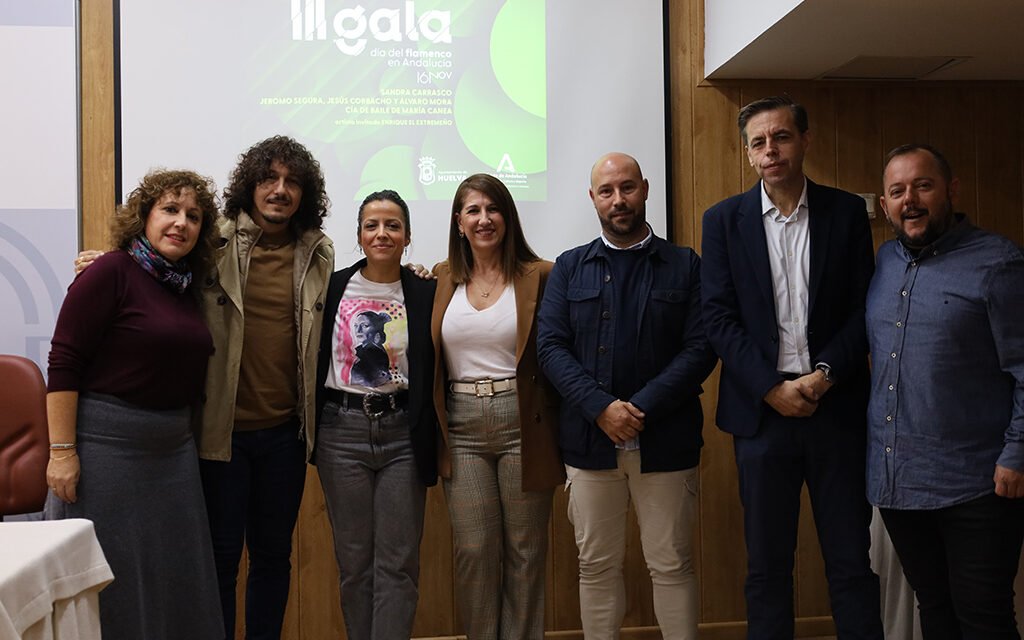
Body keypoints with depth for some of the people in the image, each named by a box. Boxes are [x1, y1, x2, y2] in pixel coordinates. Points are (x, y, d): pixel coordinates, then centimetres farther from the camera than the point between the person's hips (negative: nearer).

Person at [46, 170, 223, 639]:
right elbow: (64, 364, -14)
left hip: (173, 449, 7)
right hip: (106, 444, -7)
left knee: (176, 578, 13)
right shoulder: (111, 273, -10)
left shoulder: (187, 287, 10)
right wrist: (61, 450, -18)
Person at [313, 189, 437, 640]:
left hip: (403, 433, -1)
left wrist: (430, 445, -2)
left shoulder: (426, 294, 1)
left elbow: (433, 375, 2)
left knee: (398, 562, 2)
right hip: (342, 431, 1)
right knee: (353, 559, 10)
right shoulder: (334, 287, 2)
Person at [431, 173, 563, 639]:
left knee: (525, 551, 6)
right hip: (462, 427, 2)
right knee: (473, 550, 4)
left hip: (522, 425, -2)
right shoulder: (442, 279, 9)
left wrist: (564, 428, -8)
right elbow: (427, 355, 14)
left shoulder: (539, 276, -1)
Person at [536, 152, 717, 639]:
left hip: (665, 440, -1)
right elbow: (550, 345, 0)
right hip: (589, 440, 2)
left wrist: (643, 408, -14)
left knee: (672, 566, 6)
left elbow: (700, 348, -4)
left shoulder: (685, 265, 4)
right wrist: (601, 408, -13)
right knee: (597, 567, 10)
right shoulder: (570, 267, 9)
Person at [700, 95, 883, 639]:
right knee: (767, 563, 8)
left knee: (852, 560, 6)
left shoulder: (846, 212, 5)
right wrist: (772, 388, -10)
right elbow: (718, 318, -2)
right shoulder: (724, 220, 4)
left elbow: (864, 309, 2)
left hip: (836, 406, 0)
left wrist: (825, 374, -11)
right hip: (762, 409, 0)